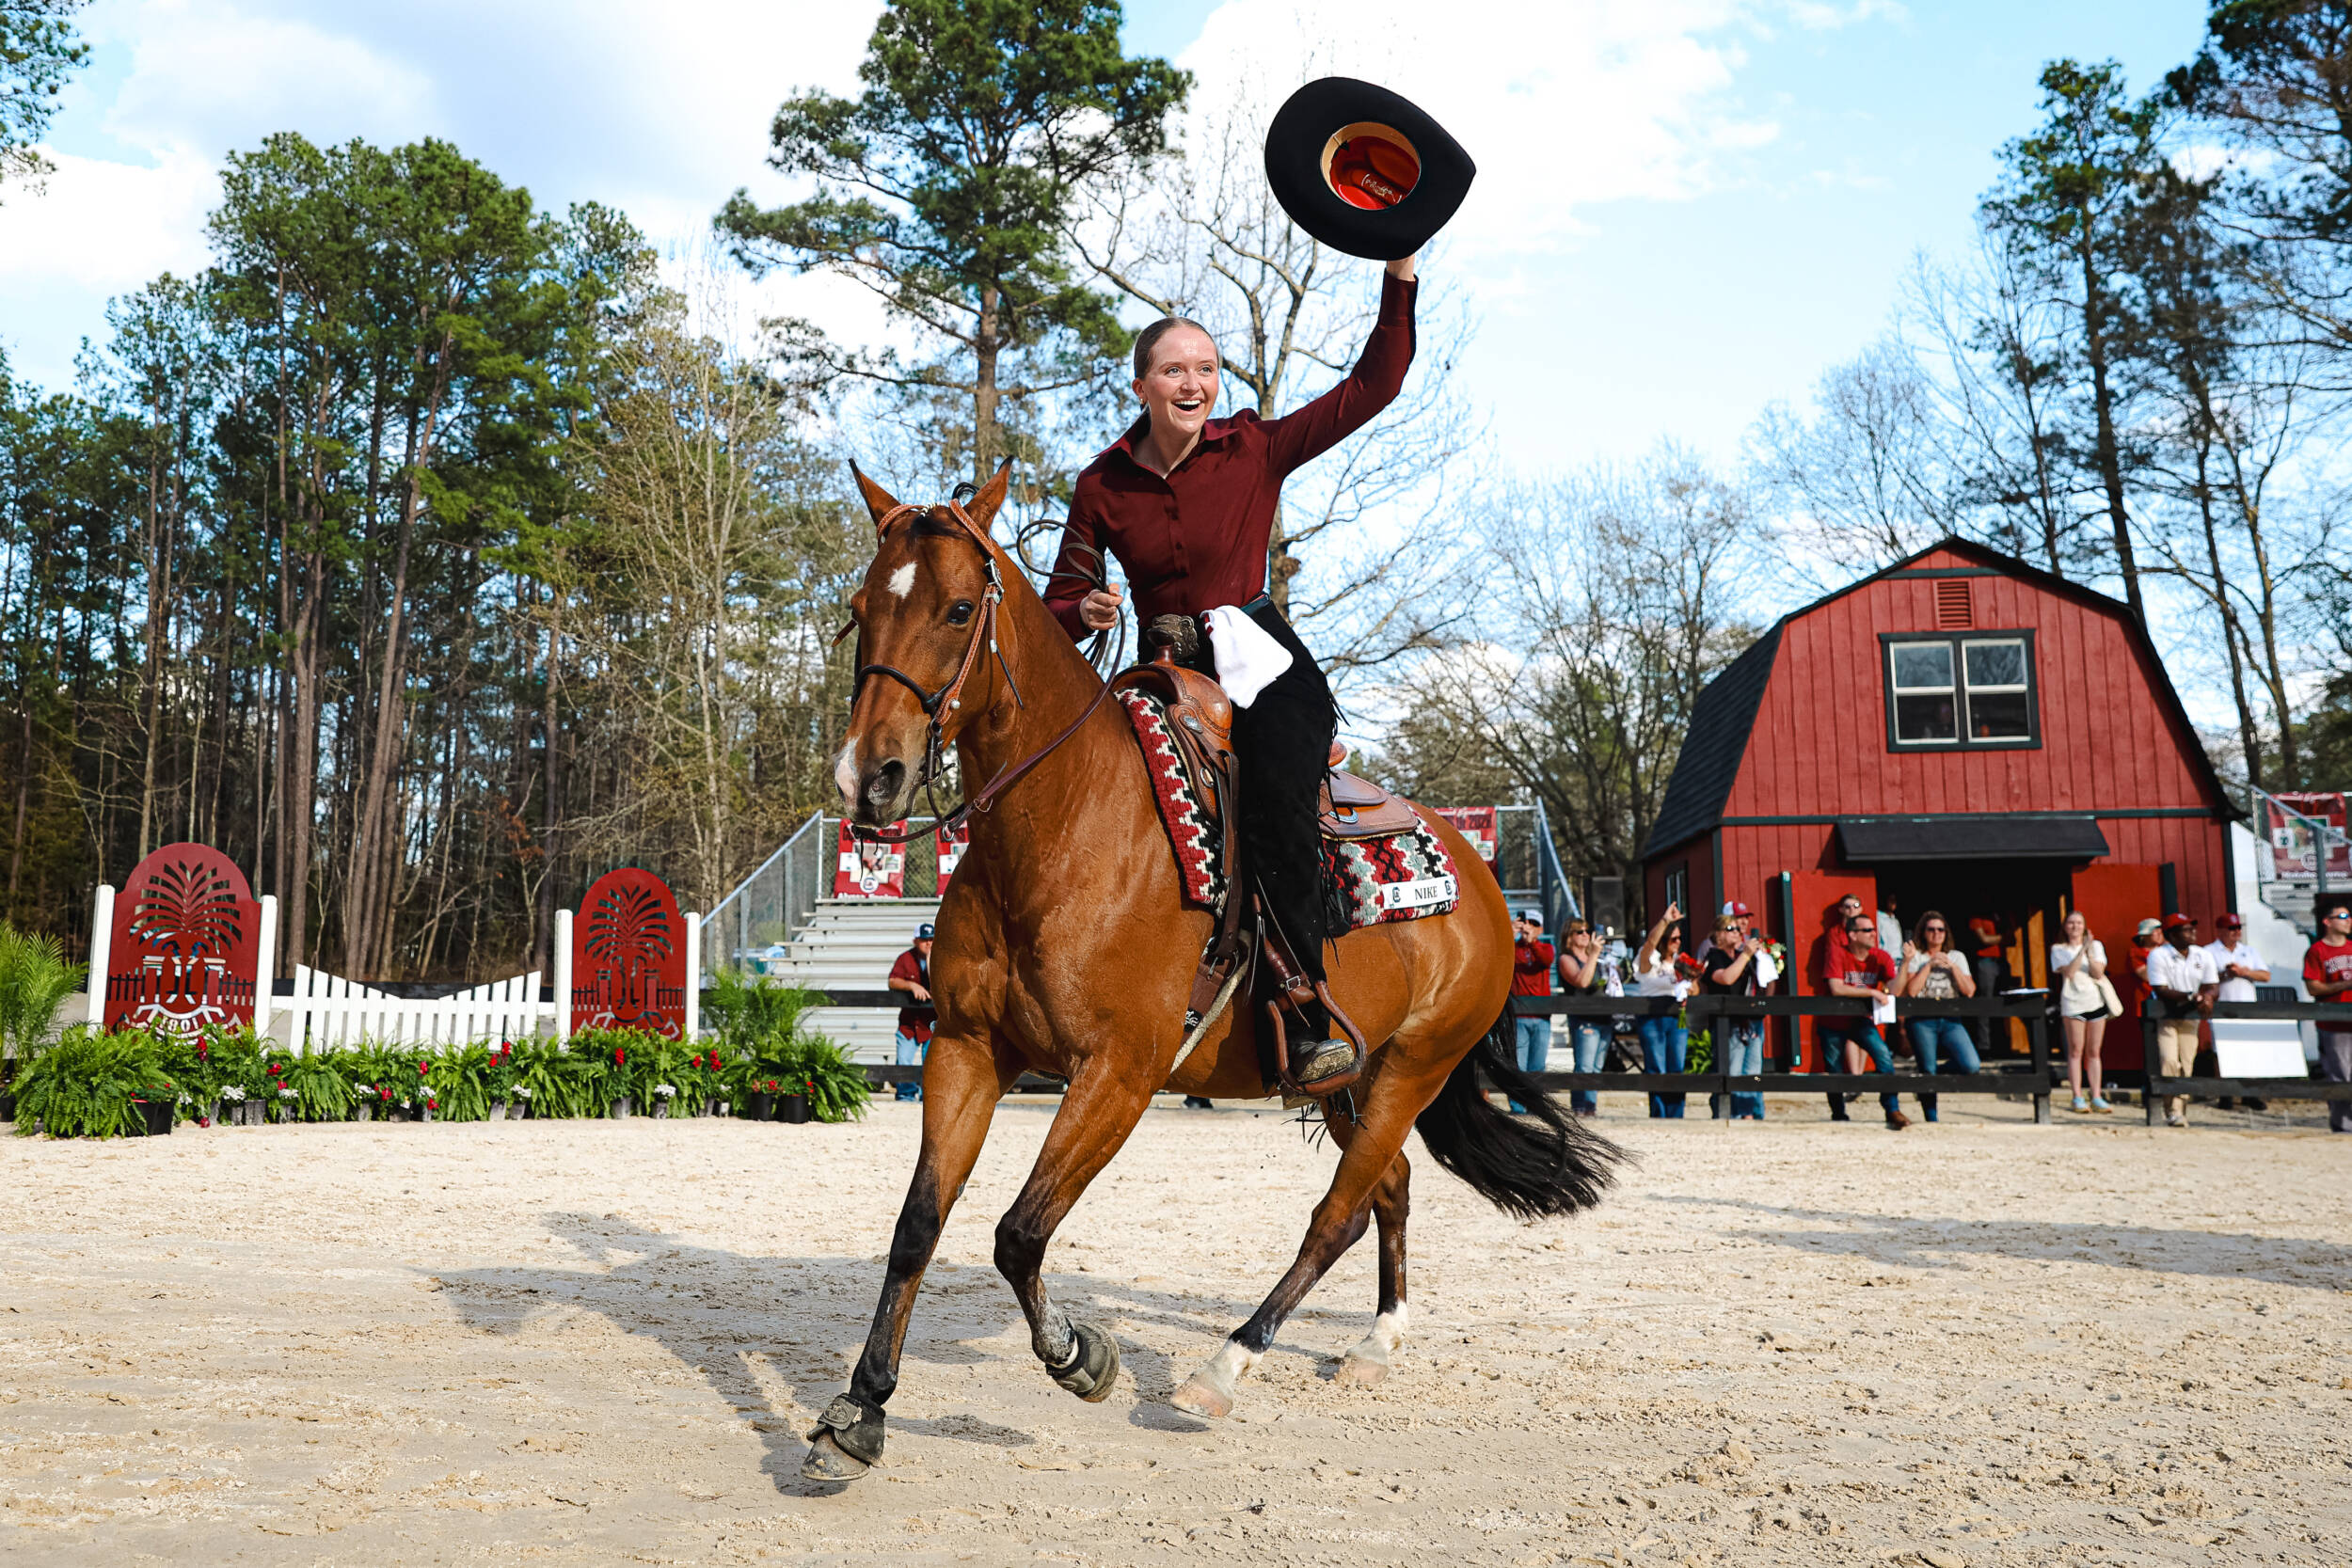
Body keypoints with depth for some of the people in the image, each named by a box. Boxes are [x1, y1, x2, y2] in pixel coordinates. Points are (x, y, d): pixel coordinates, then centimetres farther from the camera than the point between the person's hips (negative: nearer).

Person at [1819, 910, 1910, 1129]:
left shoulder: (1880, 957, -6)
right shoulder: (1837, 953, -17)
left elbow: (1895, 989, -18)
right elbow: (1836, 989, -28)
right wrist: (1872, 992, -29)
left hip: (1862, 1021, 2)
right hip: (1834, 1022, -2)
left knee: (1884, 1056, -21)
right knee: (1833, 1070, 9)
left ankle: (1893, 1110, -18)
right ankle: (1838, 1115, 33)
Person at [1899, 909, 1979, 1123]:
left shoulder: (1956, 957, 16)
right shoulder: (1915, 957, 7)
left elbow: (1970, 991, 4)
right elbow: (1911, 990, -9)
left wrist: (1952, 966, -3)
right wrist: (1929, 964, -6)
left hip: (1951, 1021, 3)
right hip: (1922, 1021, -3)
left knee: (1971, 1066, -16)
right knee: (1927, 1072, -5)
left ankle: (1941, 1071, 14)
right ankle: (1931, 1120, 9)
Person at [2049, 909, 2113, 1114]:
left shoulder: (2096, 945, 12)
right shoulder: (2059, 949, 6)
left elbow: (2099, 973, 0)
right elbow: (2069, 972, -10)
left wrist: (2089, 952, -12)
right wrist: (2082, 950, -14)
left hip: (2096, 1002, 3)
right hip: (2072, 1002, -2)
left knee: (2094, 1052, 4)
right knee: (2076, 1051, -5)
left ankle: (2096, 1096, 7)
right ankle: (2077, 1097, -3)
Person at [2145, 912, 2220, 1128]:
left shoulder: (2204, 956, 6)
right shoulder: (2158, 955, -9)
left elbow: (2212, 986, 3)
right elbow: (2161, 991, -16)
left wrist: (2206, 996, -21)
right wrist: (2192, 997, -24)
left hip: (2191, 1017, 4)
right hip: (2166, 1016, -4)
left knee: (2186, 1064, 0)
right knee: (2169, 1061, -18)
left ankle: (2181, 1111, 7)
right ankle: (2172, 1111, -14)